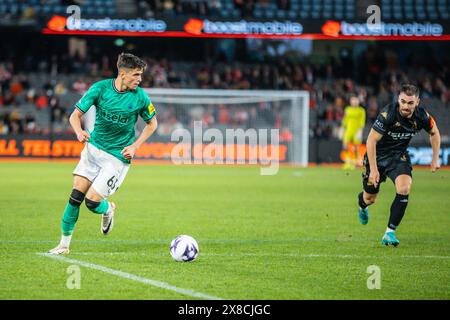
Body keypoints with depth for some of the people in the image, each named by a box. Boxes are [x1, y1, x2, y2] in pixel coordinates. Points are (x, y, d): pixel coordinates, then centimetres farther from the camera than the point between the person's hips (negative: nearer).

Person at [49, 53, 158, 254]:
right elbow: (75, 115, -4)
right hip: (93, 147, 2)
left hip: (118, 156, -2)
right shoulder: (101, 88, -9)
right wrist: (79, 132, -25)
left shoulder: (140, 97, -10)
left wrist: (135, 146, -6)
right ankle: (64, 243, 8)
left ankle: (108, 210, 26)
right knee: (76, 195, -5)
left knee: (92, 202, -10)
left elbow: (152, 123, 7)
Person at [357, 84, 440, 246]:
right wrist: (374, 169, -25)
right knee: (370, 199, 12)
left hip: (399, 155, 2)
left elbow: (434, 132, 7)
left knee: (404, 189, -24)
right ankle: (362, 206, 53)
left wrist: (435, 159, 5)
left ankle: (390, 233, -14)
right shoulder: (387, 114, -31)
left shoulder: (421, 116, -17)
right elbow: (371, 140, -24)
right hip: (377, 155, -2)